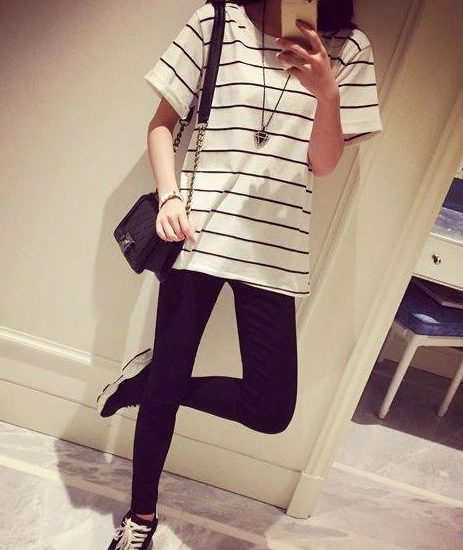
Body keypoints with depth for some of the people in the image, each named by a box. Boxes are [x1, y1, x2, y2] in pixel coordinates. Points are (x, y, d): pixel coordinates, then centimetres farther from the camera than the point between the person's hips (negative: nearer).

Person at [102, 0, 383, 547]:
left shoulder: (348, 48, 8)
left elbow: (323, 164, 2)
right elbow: (162, 123, 6)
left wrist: (327, 92, -14)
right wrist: (170, 196, -11)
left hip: (275, 246, 2)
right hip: (198, 233, -1)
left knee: (271, 409, -3)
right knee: (166, 387, 6)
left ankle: (148, 377, 21)